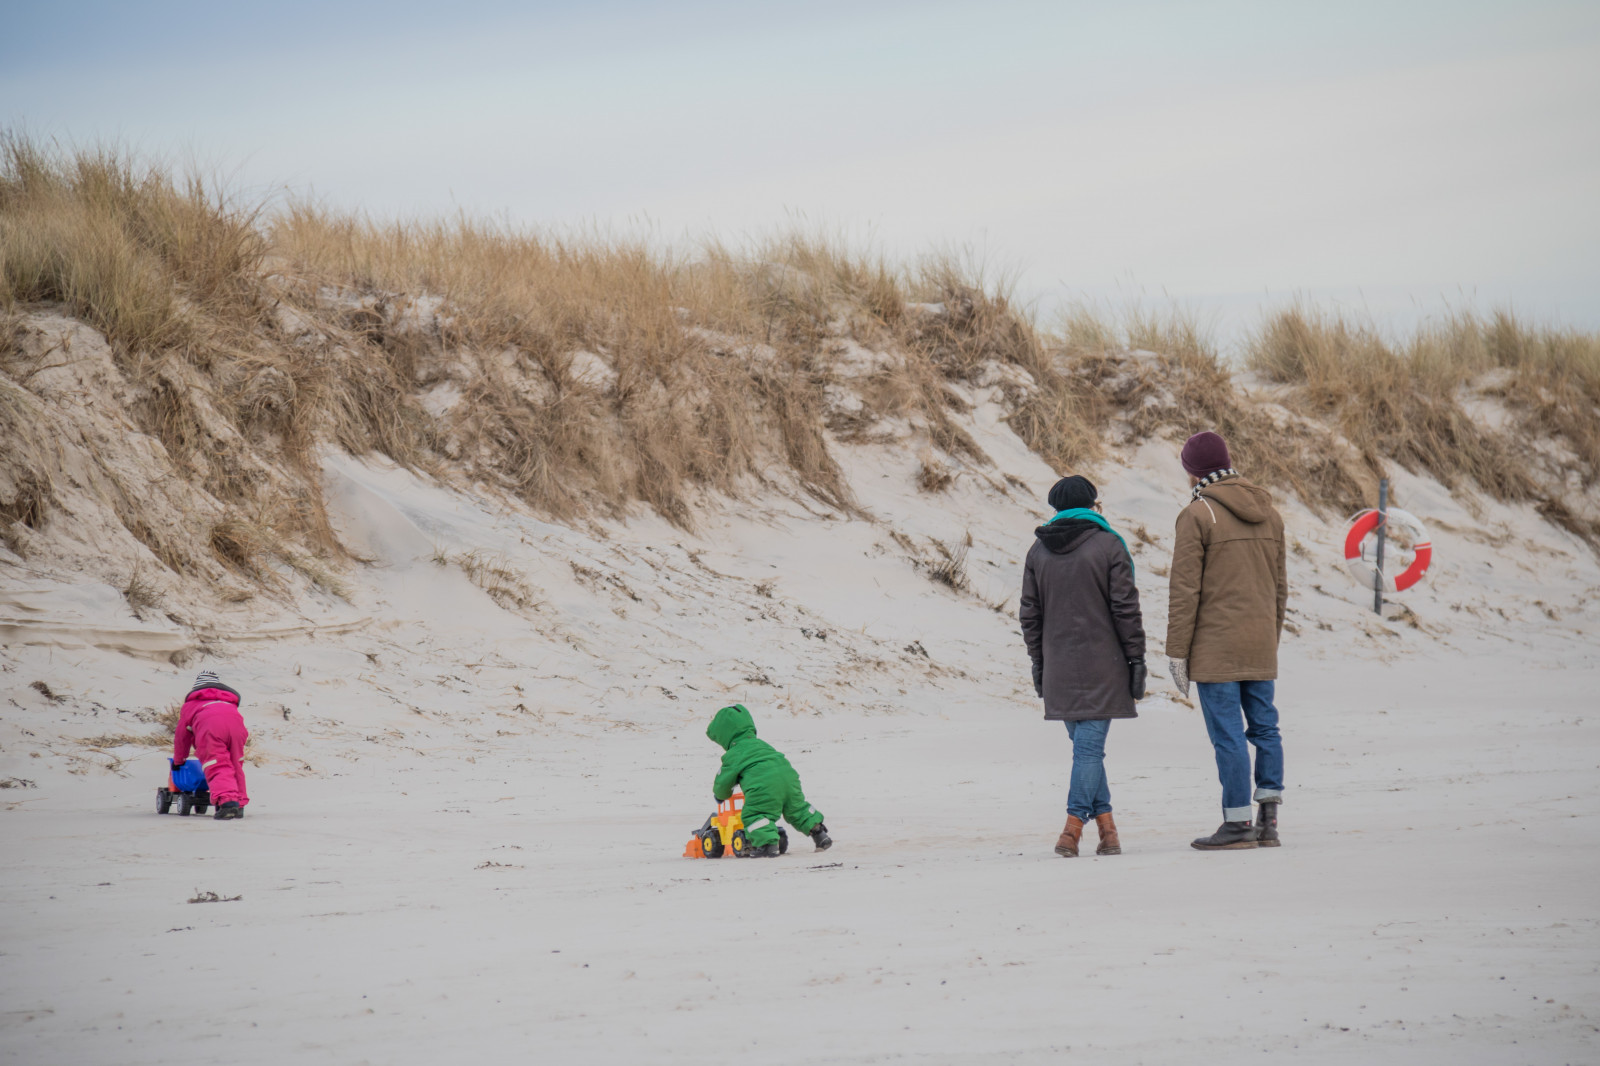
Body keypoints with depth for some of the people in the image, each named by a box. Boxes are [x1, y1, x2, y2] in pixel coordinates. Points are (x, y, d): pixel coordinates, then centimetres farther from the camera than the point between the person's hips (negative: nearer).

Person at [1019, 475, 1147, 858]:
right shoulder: (1109, 545, -4)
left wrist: (1038, 661, 16)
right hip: (1101, 665, -4)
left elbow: (1030, 614, 10)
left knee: (1084, 744, 13)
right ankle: (1073, 826, -13)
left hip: (1059, 667, 4)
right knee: (1090, 745, -5)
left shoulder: (1039, 550, 8)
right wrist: (1136, 658, -1)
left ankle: (1105, 823, 11)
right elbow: (1125, 608, -7)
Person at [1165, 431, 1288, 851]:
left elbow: (1184, 590, -10)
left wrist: (1177, 651, -7)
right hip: (1260, 644, 6)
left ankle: (1238, 823, -1)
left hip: (1216, 646, -6)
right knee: (1264, 726, 11)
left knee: (1228, 734, -3)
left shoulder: (1198, 515, -9)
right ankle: (1268, 818, 10)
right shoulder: (1268, 512, 11)